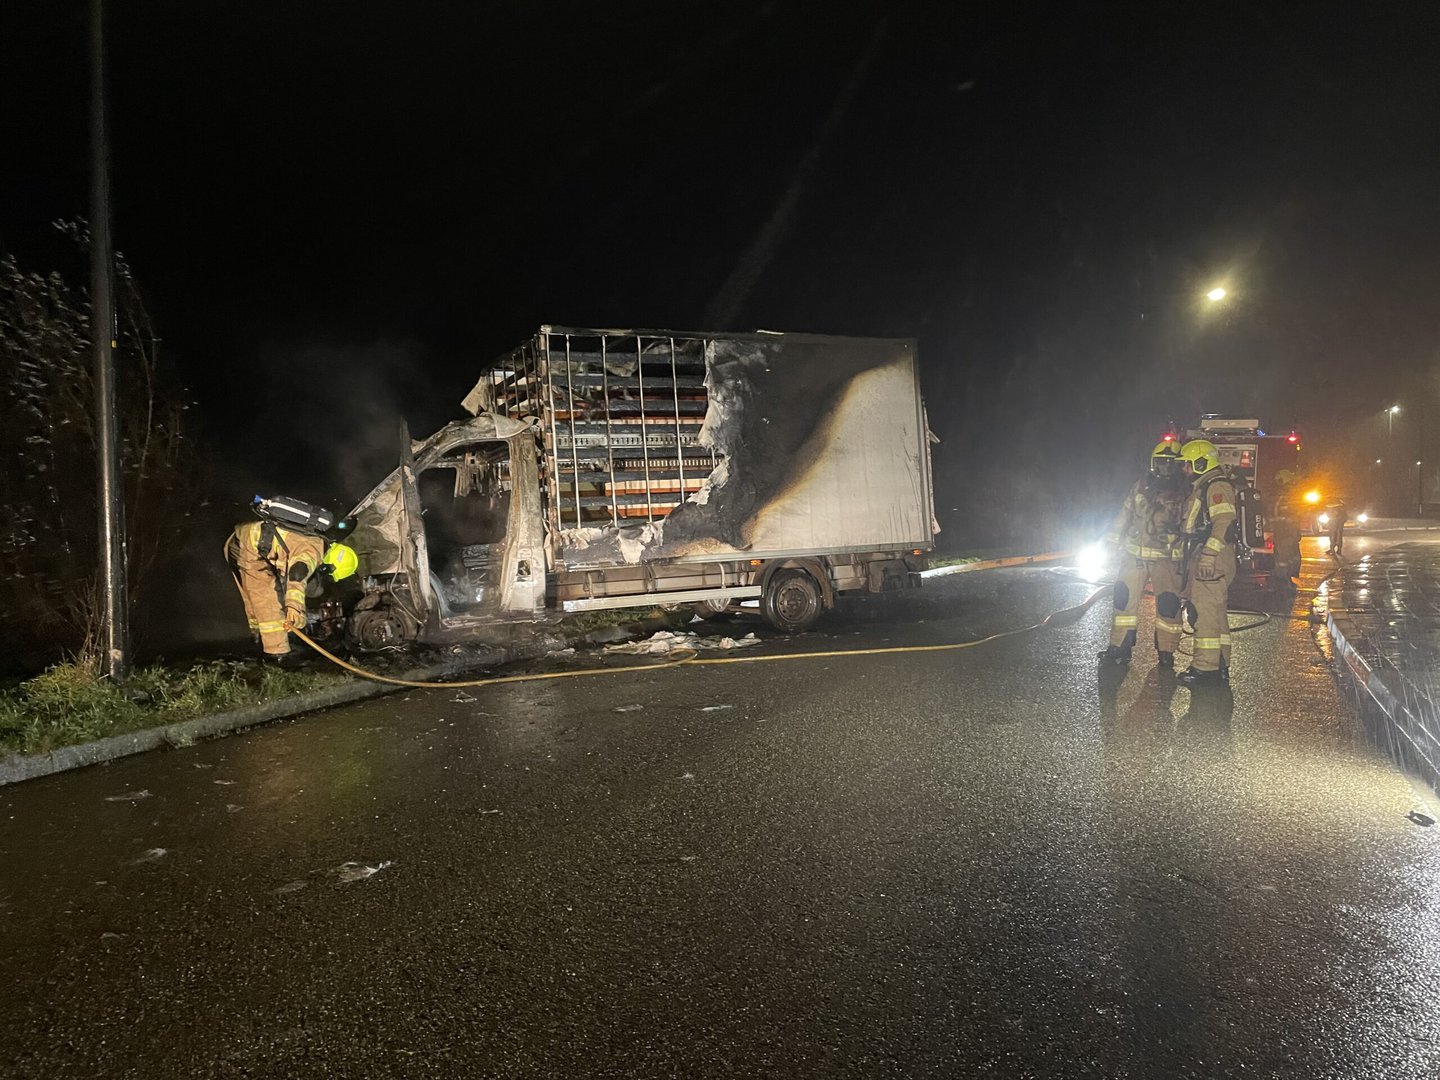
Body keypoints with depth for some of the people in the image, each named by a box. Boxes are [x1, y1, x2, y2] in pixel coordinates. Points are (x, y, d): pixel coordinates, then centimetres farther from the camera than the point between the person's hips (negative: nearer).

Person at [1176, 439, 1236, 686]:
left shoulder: (1217, 486, -10)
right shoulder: (1201, 488, 22)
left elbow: (1223, 522, -21)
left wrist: (1208, 556, -26)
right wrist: (1193, 559, 22)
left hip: (1212, 560, -11)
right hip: (1202, 558, 11)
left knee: (1207, 612, -11)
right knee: (1215, 613, 13)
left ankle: (1206, 667, -10)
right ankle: (1219, 666, 18)